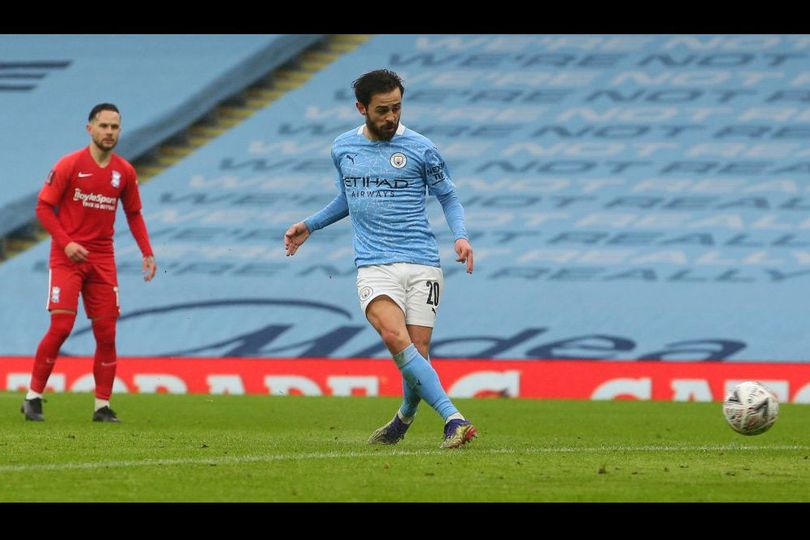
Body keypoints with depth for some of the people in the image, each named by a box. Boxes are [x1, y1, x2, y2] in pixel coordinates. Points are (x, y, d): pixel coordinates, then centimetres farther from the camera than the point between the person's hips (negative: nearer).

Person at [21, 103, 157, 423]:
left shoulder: (124, 171, 6)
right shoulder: (69, 165, -7)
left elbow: (134, 214, 16)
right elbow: (44, 207, -5)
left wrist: (147, 253, 5)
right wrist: (65, 242, -17)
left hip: (103, 261, 4)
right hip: (67, 257, -4)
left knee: (106, 334, 1)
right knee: (61, 326, -14)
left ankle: (102, 405, 8)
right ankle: (33, 396, -2)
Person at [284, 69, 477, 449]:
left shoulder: (420, 148, 2)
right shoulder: (343, 148, 11)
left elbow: (447, 197, 12)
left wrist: (460, 236, -4)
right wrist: (309, 226, 25)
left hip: (422, 265, -1)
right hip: (374, 267, 1)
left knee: (417, 352, -8)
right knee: (395, 337, -26)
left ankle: (404, 418, 24)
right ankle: (453, 419, -33)